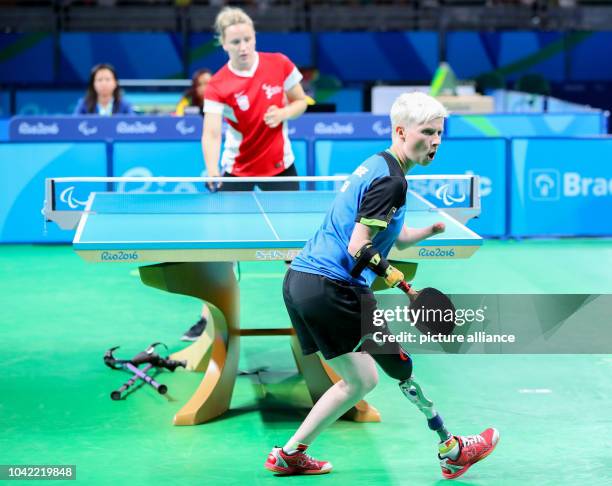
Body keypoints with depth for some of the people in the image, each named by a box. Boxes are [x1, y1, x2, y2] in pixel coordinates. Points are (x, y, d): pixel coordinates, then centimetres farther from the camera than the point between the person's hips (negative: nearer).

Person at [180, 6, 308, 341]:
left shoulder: (279, 65, -9)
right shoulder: (217, 86, -18)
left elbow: (300, 102, 5)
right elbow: (211, 133, -28)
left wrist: (283, 113, -17)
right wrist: (213, 173, -45)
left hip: (280, 165, 2)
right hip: (237, 171, -2)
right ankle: (209, 318, 4)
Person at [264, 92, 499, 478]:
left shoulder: (375, 167, 18)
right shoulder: (390, 180, -13)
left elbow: (396, 238, 26)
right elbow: (359, 248, -19)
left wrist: (438, 226, 13)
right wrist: (406, 288, -18)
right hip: (333, 287, -9)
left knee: (360, 380, 18)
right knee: (401, 365, 3)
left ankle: (289, 454, 20)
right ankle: (452, 451, 14)